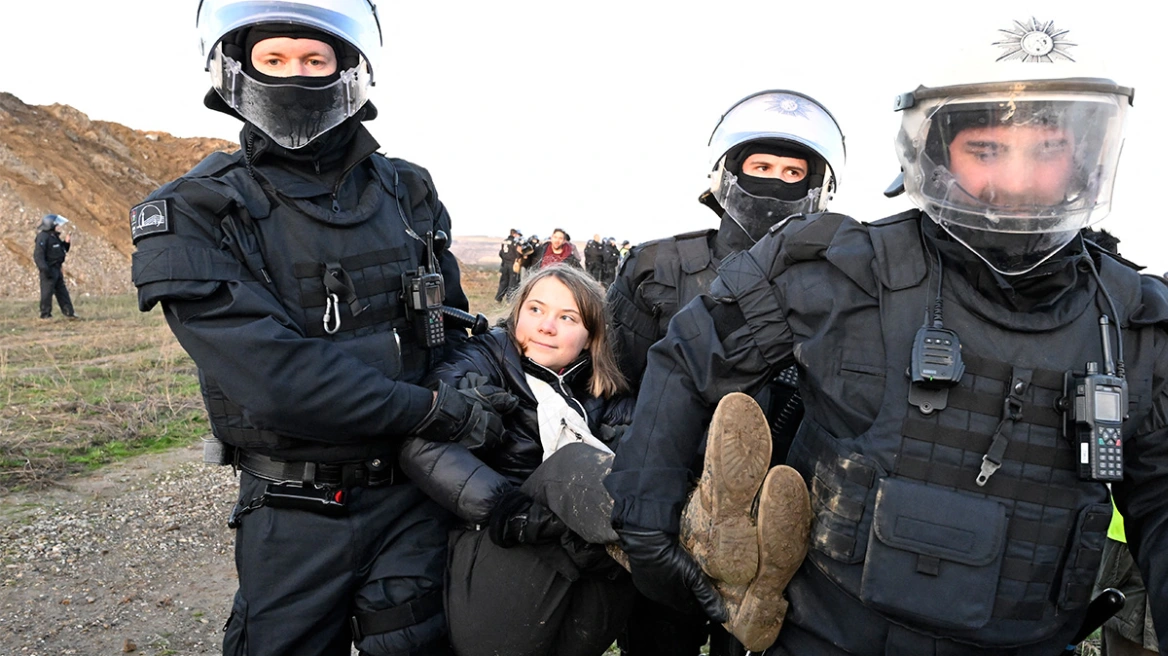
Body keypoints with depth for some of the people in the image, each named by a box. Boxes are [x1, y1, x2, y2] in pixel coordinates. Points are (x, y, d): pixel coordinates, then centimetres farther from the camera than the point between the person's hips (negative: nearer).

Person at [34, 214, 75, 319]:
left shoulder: (55, 236, 15)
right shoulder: (43, 237, -14)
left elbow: (63, 250, 24)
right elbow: (38, 255, -21)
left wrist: (66, 242, 5)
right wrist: (45, 269, -27)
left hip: (56, 269, 10)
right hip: (49, 270, -10)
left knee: (62, 291, 11)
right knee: (47, 292, -4)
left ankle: (68, 312, 15)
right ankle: (45, 314, 2)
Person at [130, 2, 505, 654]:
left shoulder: (407, 192, 2)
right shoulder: (194, 215, -10)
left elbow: (454, 333, 8)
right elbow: (273, 374, -21)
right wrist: (433, 409, -20)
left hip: (416, 498, 3)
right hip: (294, 514, -2)